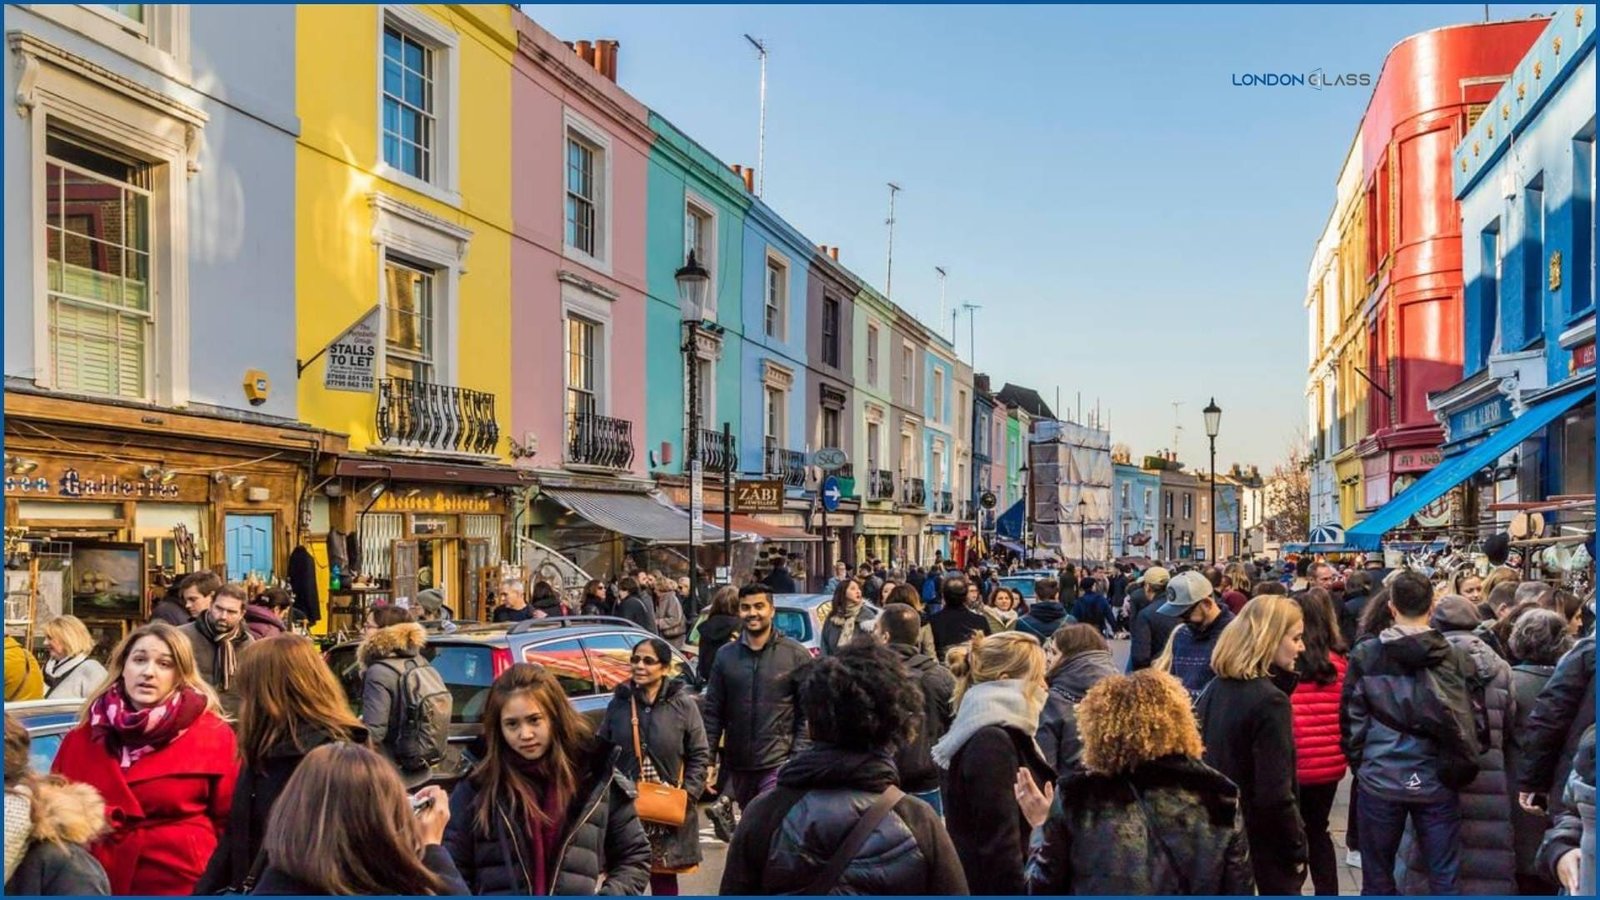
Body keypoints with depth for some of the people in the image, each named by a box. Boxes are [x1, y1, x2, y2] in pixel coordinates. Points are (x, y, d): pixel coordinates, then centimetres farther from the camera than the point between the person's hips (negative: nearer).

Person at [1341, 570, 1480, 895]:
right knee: (1445, 879, 10)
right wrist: (1461, 769, 9)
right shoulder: (1449, 656, -5)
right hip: (1435, 782, 1)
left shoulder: (1365, 655, -6)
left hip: (1380, 780, 0)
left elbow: (1352, 719, -3)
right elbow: (1462, 721, -5)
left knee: (1378, 879, 11)